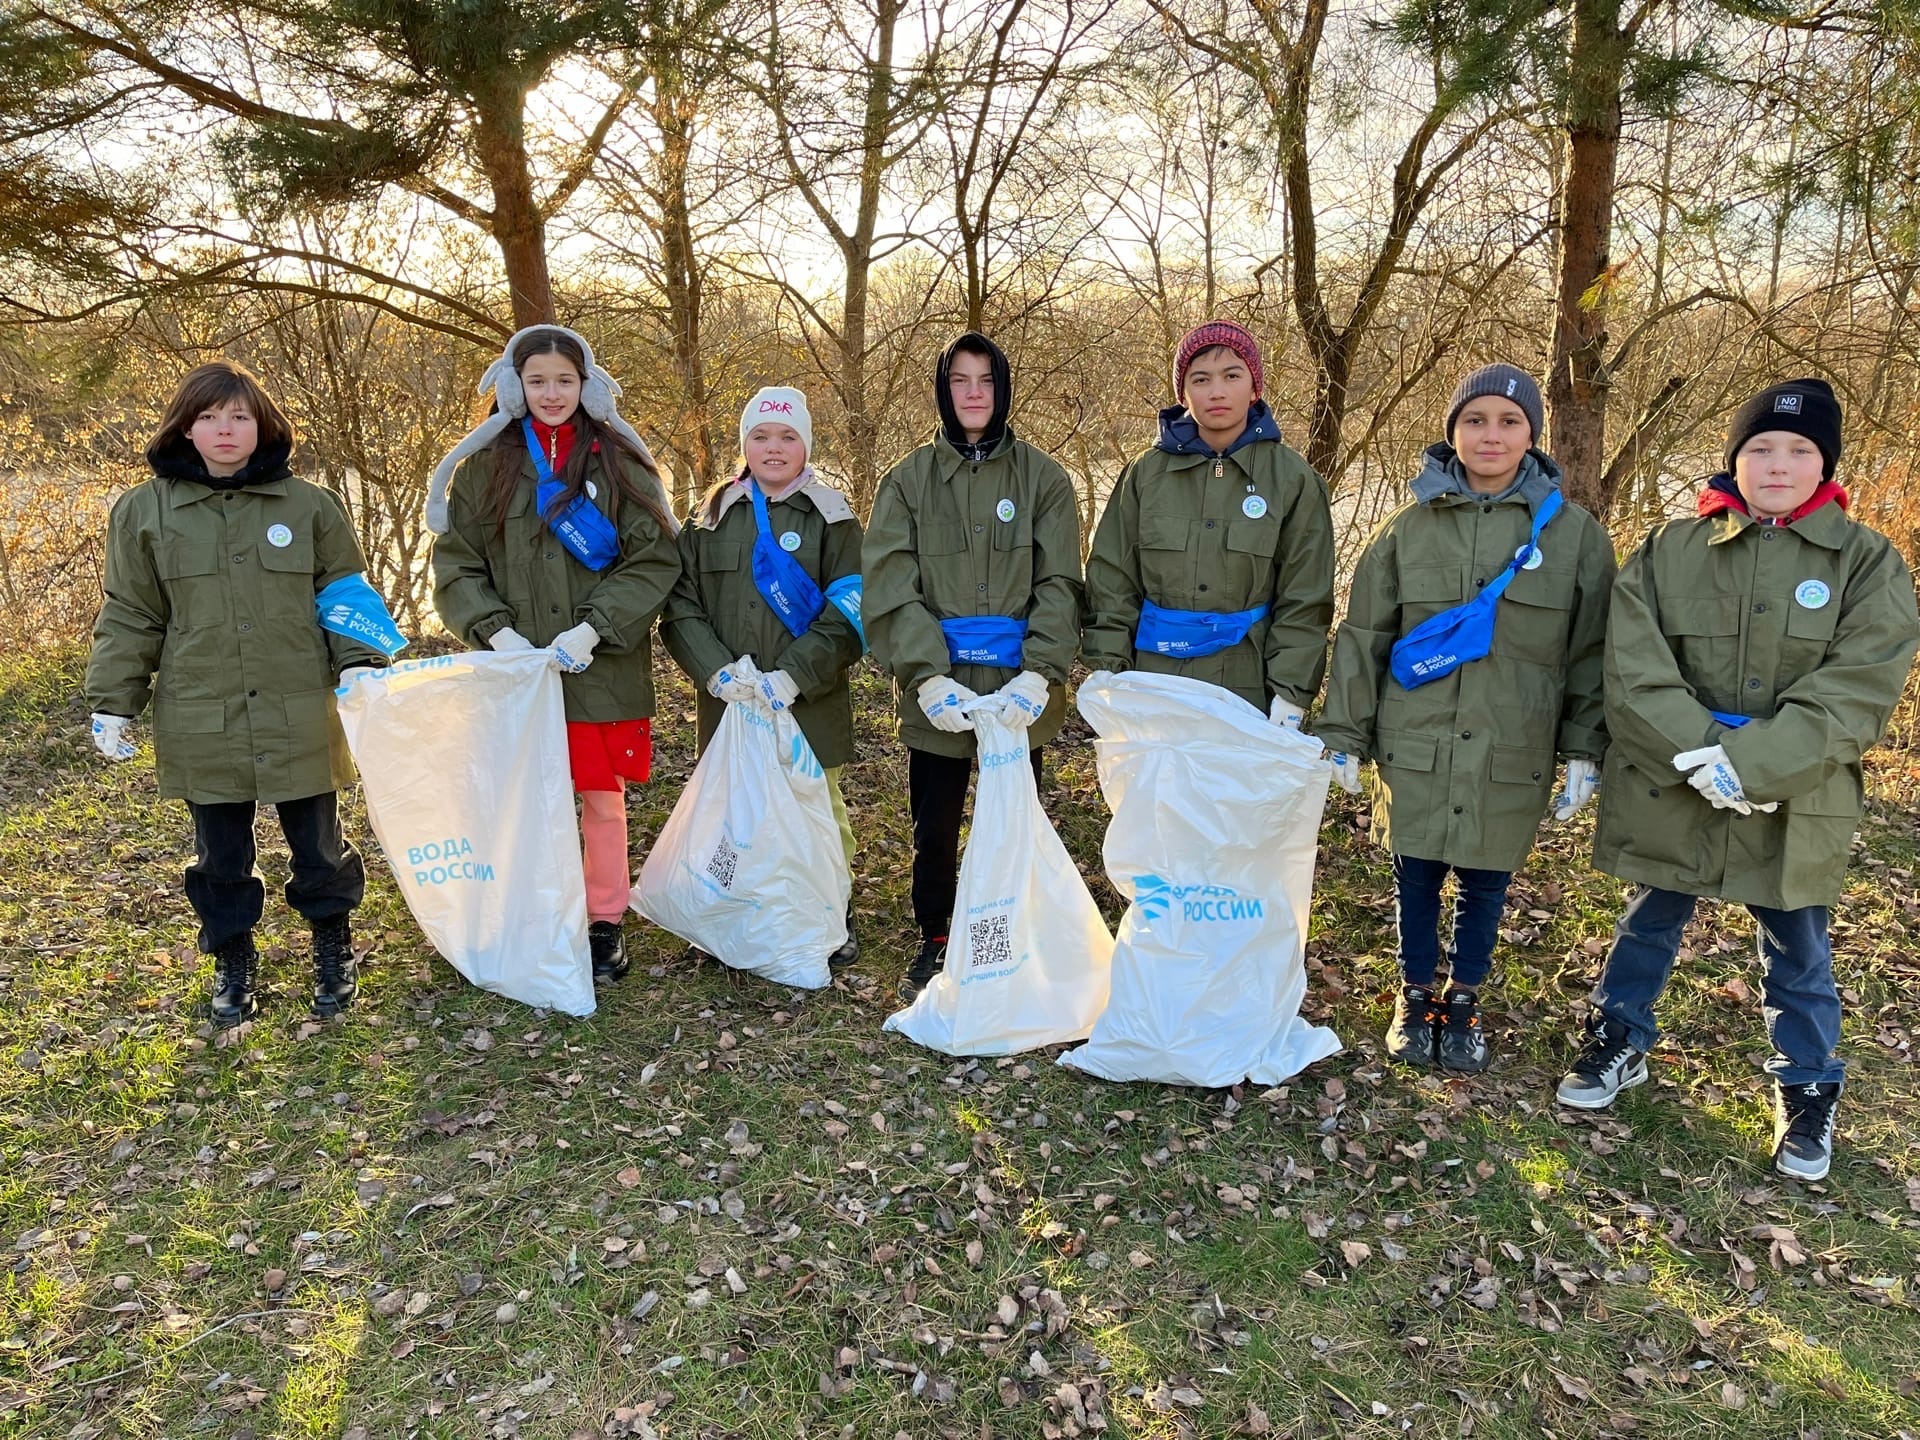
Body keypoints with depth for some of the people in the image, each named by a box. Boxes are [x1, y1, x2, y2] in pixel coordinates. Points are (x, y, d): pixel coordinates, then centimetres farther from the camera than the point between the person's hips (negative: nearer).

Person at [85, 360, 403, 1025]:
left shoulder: (310, 506, 1)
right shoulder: (144, 511, 2)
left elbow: (348, 595, 5)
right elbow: (130, 619, 6)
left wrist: (359, 663, -10)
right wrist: (111, 703, 2)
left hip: (300, 720, 0)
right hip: (202, 725, 1)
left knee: (319, 843, 12)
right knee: (220, 855, 14)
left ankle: (333, 949, 34)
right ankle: (233, 961, 33)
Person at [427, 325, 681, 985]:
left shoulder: (618, 462, 2)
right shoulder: (484, 466, 5)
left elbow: (655, 558, -3)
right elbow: (454, 564, 5)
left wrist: (592, 629, -14)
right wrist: (495, 631, -12)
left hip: (603, 671, -1)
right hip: (517, 670, 1)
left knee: (603, 797, 9)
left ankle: (606, 923, 24)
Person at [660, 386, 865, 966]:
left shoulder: (832, 518, 1)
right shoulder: (710, 516, 9)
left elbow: (847, 615, -7)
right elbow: (680, 606, 2)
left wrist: (793, 676, -17)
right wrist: (717, 670, -13)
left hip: (809, 703, -2)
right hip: (727, 702, 2)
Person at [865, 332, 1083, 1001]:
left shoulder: (1043, 478, 4)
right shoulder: (909, 480, 4)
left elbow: (1059, 585, -3)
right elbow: (889, 588, -6)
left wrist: (1039, 672, -18)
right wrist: (926, 675, -19)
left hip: (1020, 693, 0)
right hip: (938, 690, 1)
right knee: (934, 831, 10)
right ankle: (934, 946, 30)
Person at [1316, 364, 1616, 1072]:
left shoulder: (1574, 532, -2)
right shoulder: (1409, 527, 0)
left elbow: (1590, 652, 2)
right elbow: (1362, 637, 3)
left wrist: (1586, 751, -1)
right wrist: (1343, 734, 1)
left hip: (1511, 754, 0)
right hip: (1415, 747, 1)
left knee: (1485, 882, 13)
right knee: (1415, 877, 12)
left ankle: (1464, 998, 35)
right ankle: (1416, 993, 34)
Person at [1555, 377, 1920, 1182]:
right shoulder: (1669, 551, 0)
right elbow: (1633, 666, -10)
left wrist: (1752, 765, -24)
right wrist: (1699, 753, -22)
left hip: (1795, 805, 0)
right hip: (1668, 794, 1)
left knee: (1798, 957, 14)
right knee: (1648, 927, 17)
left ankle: (1808, 1094, 34)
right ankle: (1618, 1046, 37)